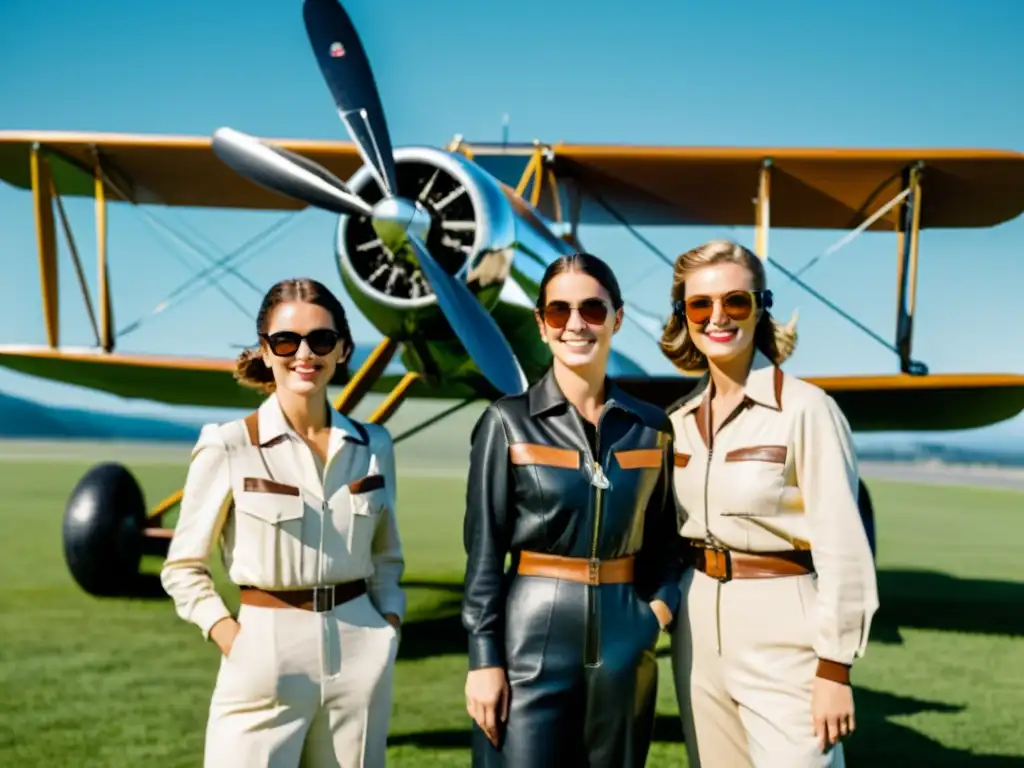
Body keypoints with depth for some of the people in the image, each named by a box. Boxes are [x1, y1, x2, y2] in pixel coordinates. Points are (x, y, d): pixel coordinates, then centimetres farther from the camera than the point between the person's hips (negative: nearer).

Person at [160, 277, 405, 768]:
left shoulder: (373, 446, 5)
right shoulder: (228, 447, -7)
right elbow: (183, 566, 0)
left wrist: (390, 620, 3)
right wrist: (226, 634, -11)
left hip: (360, 655, 4)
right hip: (264, 656, -4)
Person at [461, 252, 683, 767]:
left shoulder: (651, 427, 6)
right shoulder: (508, 423, -3)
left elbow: (663, 538, 15)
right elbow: (483, 552, -4)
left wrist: (662, 603, -3)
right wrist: (484, 658, -8)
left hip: (625, 641, 3)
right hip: (534, 640, -3)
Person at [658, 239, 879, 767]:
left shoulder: (805, 408, -12)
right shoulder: (681, 418, 6)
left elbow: (841, 546, -14)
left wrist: (834, 667, -15)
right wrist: (667, 607, 14)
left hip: (781, 629, -6)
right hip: (698, 626, 6)